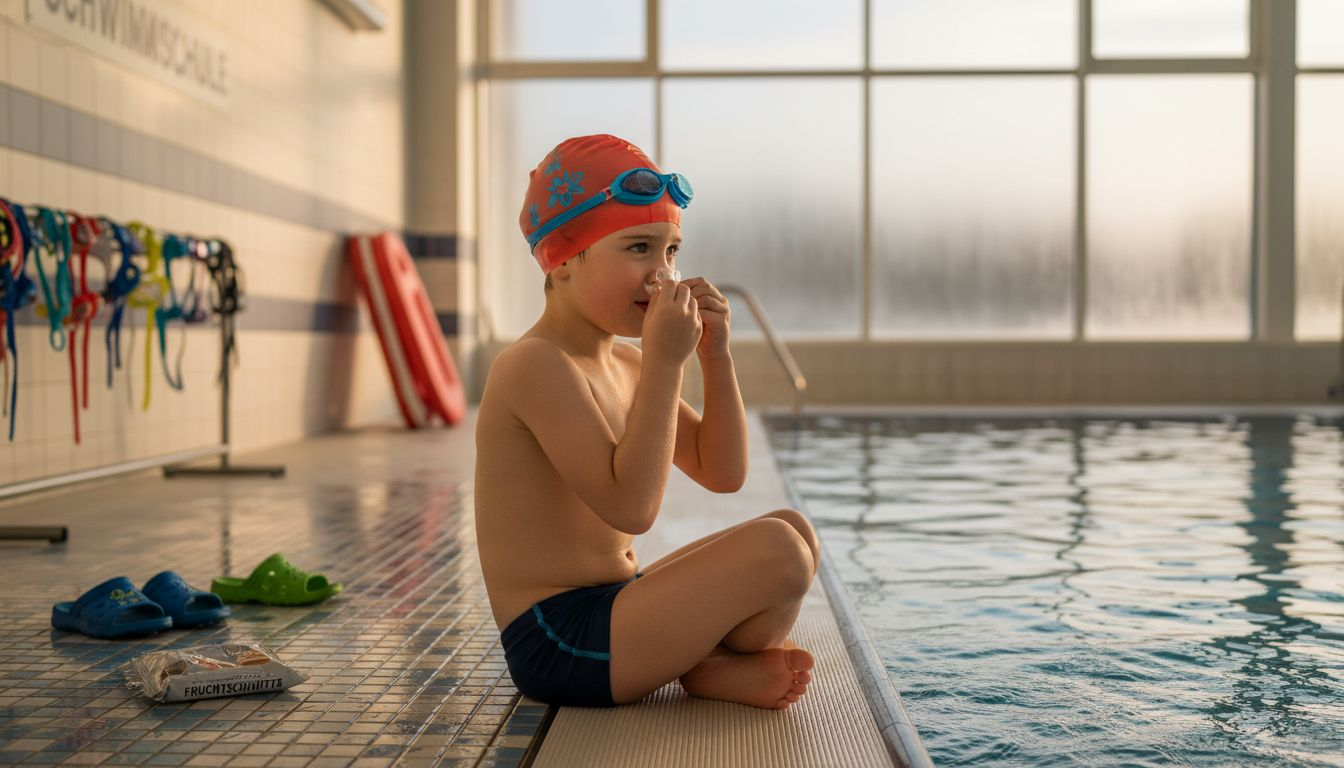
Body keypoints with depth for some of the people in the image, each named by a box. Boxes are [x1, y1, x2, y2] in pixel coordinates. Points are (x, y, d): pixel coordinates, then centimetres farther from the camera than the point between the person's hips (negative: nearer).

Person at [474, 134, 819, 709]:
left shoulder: (624, 365, 12)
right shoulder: (536, 365, -18)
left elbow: (721, 473, 12)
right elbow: (631, 505, -28)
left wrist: (715, 356, 0)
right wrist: (665, 361, -25)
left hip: (608, 612, 10)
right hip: (558, 645, -10)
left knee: (793, 531, 14)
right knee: (776, 553, -22)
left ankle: (707, 658, -2)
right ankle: (718, 671, 4)